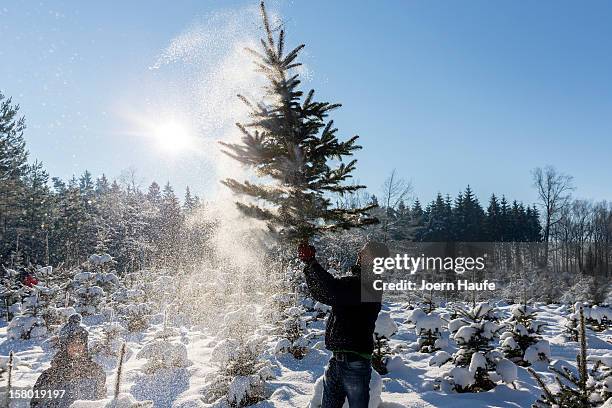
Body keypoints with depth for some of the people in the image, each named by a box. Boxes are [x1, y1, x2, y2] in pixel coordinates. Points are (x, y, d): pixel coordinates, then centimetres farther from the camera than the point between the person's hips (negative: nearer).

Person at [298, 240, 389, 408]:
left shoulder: (368, 285, -15)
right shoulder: (353, 281, 13)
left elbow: (333, 291, -29)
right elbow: (321, 294, 14)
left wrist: (312, 263, -24)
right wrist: (309, 264, 2)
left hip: (354, 363, -9)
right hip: (336, 361, 9)